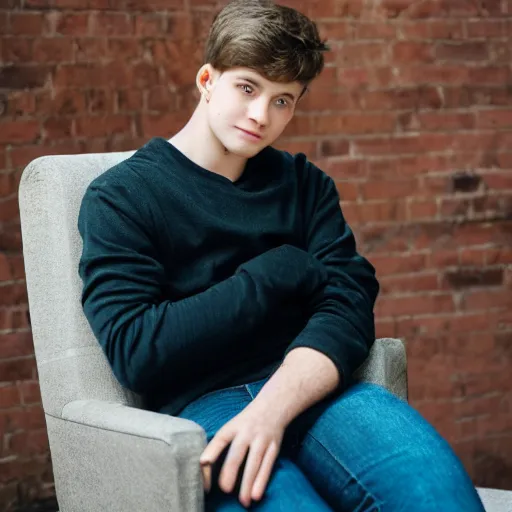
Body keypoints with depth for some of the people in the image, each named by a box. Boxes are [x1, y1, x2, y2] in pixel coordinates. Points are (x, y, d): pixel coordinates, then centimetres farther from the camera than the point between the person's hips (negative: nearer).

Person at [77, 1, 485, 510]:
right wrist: (281, 272, -4)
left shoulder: (304, 184, 16)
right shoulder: (121, 195, 5)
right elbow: (135, 353, -7)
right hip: (199, 404, -2)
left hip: (303, 388, 3)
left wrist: (274, 405, -18)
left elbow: (347, 307, 1)